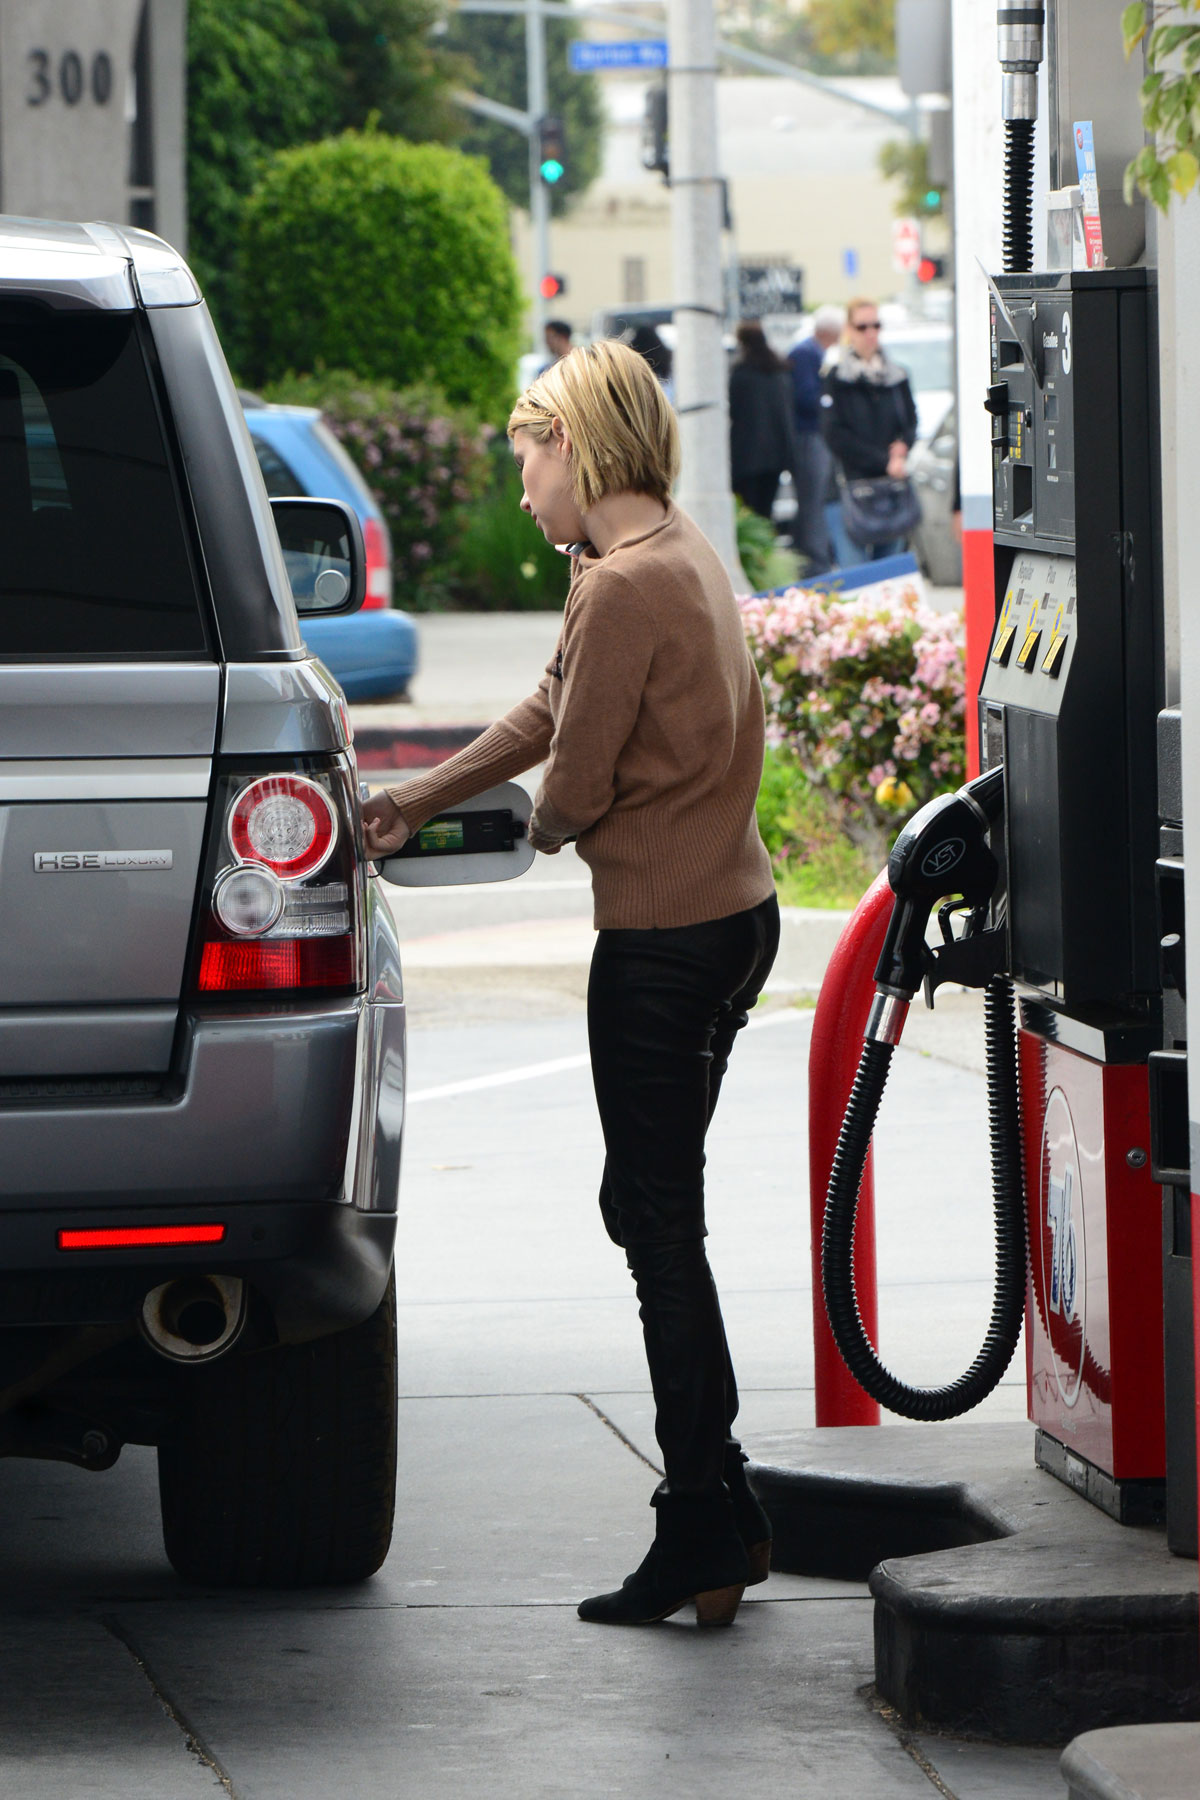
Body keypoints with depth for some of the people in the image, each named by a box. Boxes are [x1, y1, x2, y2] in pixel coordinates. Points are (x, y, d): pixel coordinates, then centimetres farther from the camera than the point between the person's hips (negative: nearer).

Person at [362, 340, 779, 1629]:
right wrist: (418, 803, 24)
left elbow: (573, 784, -16)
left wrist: (546, 826, 7)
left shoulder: (625, 587, -20)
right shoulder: (679, 556, 11)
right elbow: (549, 714, 20)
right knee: (653, 1209, 16)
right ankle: (720, 1514, 19)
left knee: (660, 1228, -4)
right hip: (728, 911, 10)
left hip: (663, 937, -10)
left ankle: (703, 1532, -1)